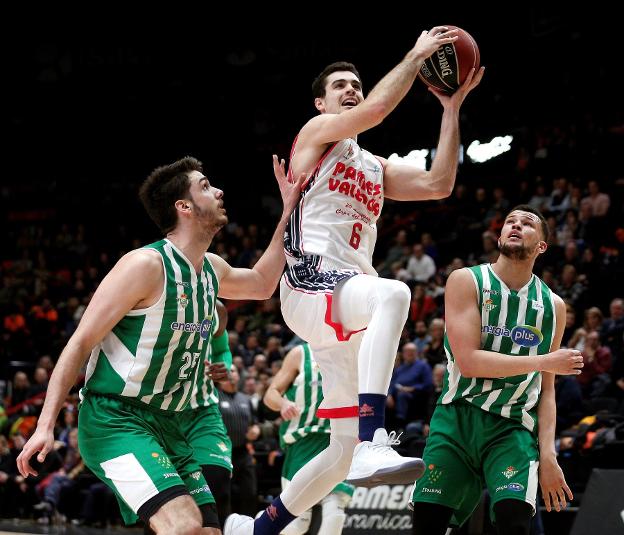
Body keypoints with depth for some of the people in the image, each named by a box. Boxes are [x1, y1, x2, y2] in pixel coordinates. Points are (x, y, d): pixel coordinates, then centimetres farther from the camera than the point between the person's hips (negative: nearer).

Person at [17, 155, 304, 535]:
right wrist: (46, 425, -20)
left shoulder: (213, 269, 10)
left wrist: (288, 213, 24)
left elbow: (263, 285, 33)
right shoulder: (146, 265, -14)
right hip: (113, 419, -9)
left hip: (166, 425, 9)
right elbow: (81, 343, -14)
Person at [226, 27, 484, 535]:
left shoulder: (376, 168, 29)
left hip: (345, 309, 8)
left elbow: (438, 184, 14)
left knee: (344, 448, 5)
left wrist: (452, 107, 13)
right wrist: (417, 55, -3)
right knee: (393, 292, -41)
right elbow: (379, 107, -11)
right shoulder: (317, 133, 8)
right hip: (311, 287, -8)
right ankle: (374, 444, -53)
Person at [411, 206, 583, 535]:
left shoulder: (553, 306, 7)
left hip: (512, 430, 1)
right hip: (456, 420, -1)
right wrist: (545, 362, -13)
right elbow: (468, 361, -15)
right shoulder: (466, 281, -3)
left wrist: (547, 455, -2)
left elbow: (546, 390, 10)